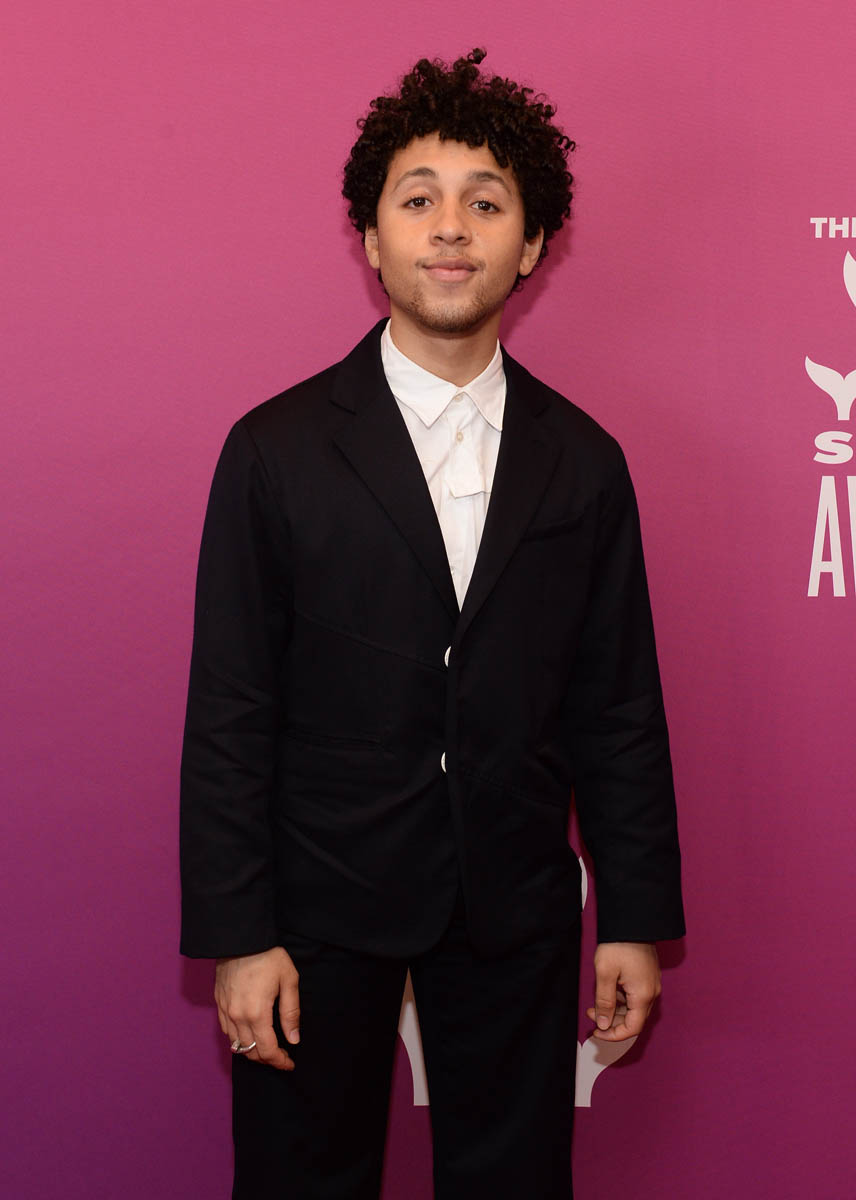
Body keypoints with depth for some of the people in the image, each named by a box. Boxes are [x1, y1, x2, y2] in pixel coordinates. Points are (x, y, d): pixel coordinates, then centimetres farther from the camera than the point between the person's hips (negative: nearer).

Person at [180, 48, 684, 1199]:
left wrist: (636, 918, 5)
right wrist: (236, 934, -8)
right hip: (321, 906, -2)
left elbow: (618, 709, 5)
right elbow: (228, 713, -6)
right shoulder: (276, 451, -5)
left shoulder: (585, 463, 2)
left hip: (519, 912, 2)